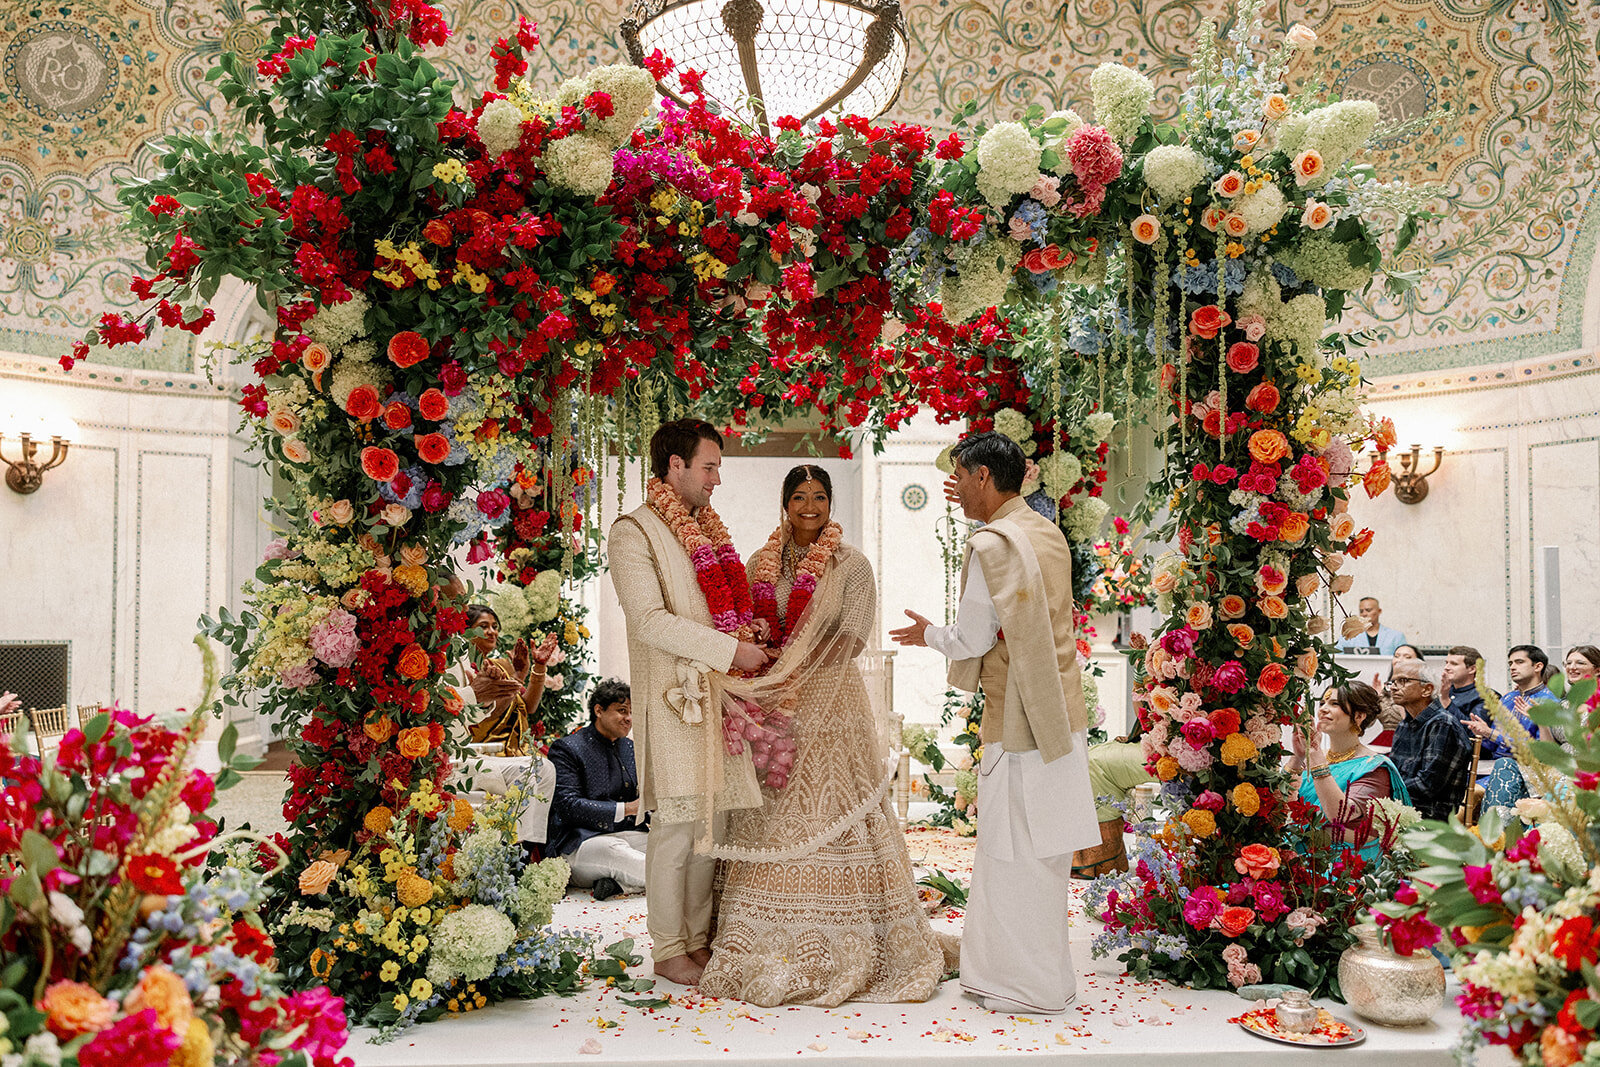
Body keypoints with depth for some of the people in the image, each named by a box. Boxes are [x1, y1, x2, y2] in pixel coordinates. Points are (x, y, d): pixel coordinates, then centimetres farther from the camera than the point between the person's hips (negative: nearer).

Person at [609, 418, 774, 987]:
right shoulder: (634, 532, -8)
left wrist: (754, 642, 7)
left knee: (711, 820, 11)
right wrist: (731, 649, -17)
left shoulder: (708, 528, 18)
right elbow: (651, 621, -17)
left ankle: (699, 938, 22)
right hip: (673, 698, -7)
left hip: (718, 694, 8)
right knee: (677, 824, -2)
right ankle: (668, 950, 10)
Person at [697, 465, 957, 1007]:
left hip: (831, 705, -3)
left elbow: (851, 636, -6)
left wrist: (794, 662, -16)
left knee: (832, 817, -4)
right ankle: (768, 941, 11)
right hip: (773, 708, 3)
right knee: (771, 823, 2)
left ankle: (837, 946, 5)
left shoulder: (851, 566, 3)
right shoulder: (762, 564, 12)